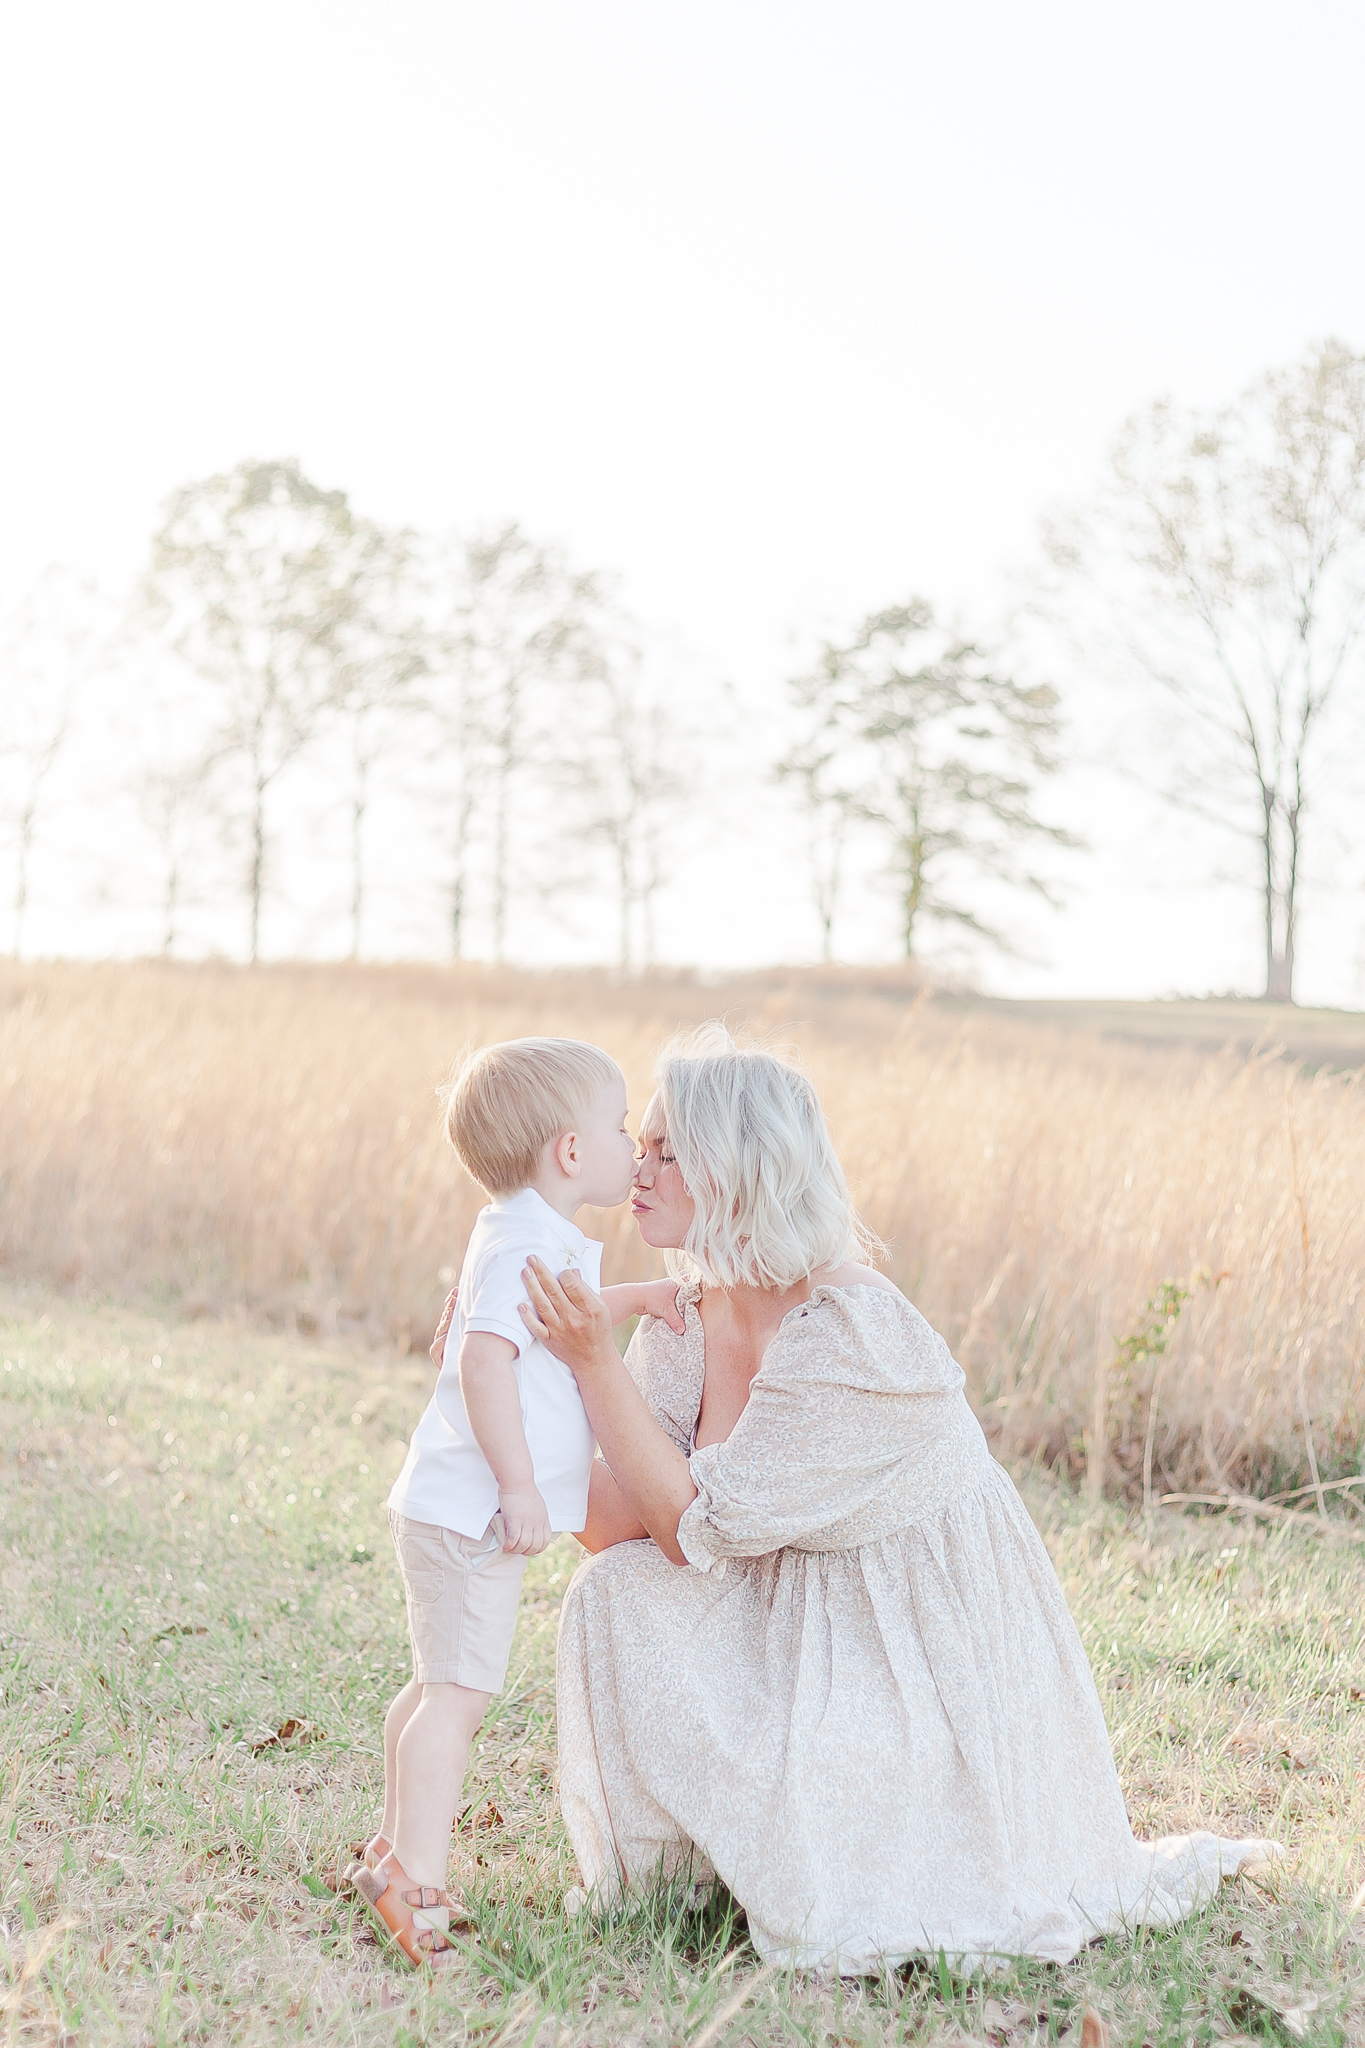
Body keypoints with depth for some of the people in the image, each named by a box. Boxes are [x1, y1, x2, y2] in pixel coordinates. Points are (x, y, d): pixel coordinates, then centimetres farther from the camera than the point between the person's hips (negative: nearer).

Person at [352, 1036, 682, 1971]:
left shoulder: (528, 1236, 15)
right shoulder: (531, 1245, -17)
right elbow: (484, 1360, -28)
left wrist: (642, 1296, 28)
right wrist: (519, 1487, -27)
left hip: (458, 1509, 11)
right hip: (473, 1514, -11)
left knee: (441, 1687, 19)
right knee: (459, 1692, -9)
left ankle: (397, 1849, 30)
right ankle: (417, 1876, -7)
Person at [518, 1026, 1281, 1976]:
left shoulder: (853, 1336, -30)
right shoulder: (690, 1316, -5)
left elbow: (694, 1529, -27)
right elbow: (609, 1525, -10)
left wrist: (596, 1358, -31)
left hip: (927, 1640, -7)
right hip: (803, 1607, 7)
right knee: (618, 1596, -16)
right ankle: (676, 1870, 7)